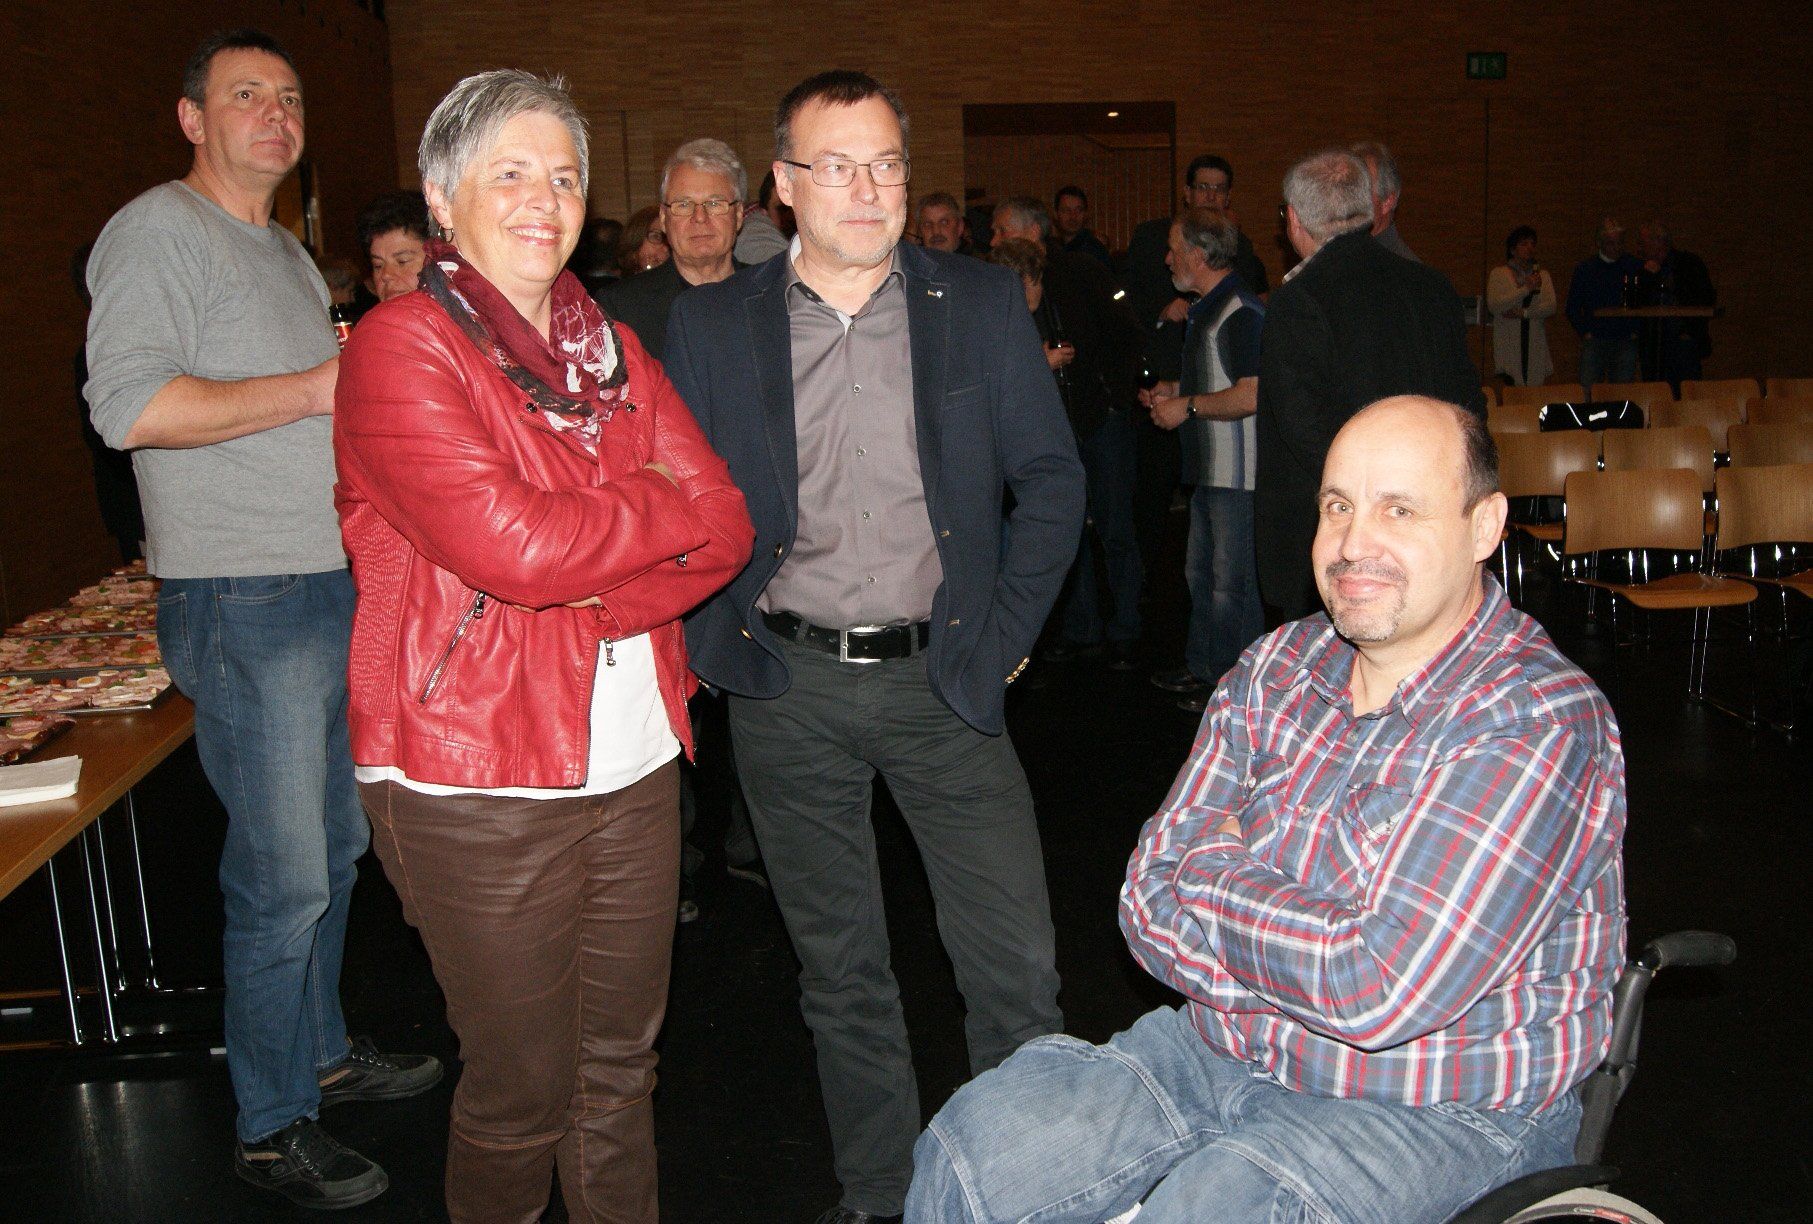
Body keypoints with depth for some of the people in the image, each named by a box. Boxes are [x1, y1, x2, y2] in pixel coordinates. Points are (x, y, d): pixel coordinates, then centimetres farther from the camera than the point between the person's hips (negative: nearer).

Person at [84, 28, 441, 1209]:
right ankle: (272, 1125, 13)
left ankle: (321, 1049, 35)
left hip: (339, 589, 9)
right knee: (283, 875, -3)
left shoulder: (288, 251, 20)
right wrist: (314, 388, -20)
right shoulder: (158, 230, -8)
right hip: (247, 603, -9)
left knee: (335, 848, 18)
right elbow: (132, 405, -22)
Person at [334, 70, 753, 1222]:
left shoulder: (611, 348, 12)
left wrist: (582, 593, -15)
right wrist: (665, 503, -5)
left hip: (633, 760, 6)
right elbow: (513, 543, -21)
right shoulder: (401, 347, -7)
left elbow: (725, 528, 1)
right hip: (477, 780, -5)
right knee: (522, 1092, 10)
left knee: (620, 1070, 17)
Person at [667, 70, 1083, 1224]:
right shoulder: (713, 323, 3)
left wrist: (1004, 633, -3)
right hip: (788, 689, 1)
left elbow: (1054, 478, 4)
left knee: (1018, 968, -1)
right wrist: (720, 638, -2)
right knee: (840, 973, 14)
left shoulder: (984, 304, 2)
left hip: (942, 675, 0)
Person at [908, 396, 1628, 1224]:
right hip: (1223, 1050, 6)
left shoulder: (1540, 720, -18)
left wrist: (1214, 871, -11)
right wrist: (1308, 965, -18)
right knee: (970, 1150, -9)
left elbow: (1380, 988, -26)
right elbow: (1150, 904, -1)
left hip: (1440, 1110, -5)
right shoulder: (1277, 668, 2)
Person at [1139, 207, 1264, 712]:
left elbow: (1252, 394, -26)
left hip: (1237, 470, -11)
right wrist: (1176, 390, 13)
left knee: (1231, 581, -2)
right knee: (1200, 571, 19)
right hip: (1209, 466, 11)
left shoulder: (1240, 312, -18)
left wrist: (1188, 406, -18)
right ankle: (1201, 665, 32)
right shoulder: (1206, 309, 15)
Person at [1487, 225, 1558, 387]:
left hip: (1536, 343, 3)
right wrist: (1526, 289, -12)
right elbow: (1494, 306, -10)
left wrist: (1524, 313, -10)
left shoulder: (1542, 274, 16)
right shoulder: (1499, 274, 6)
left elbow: (1551, 307, 4)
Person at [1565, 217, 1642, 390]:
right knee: (1588, 391, -6)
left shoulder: (1634, 267, 5)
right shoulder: (1584, 268, 5)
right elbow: (1572, 308, 9)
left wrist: (1636, 331, 2)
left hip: (1626, 342, 0)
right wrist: (1585, 332, 0)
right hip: (1594, 341, 0)